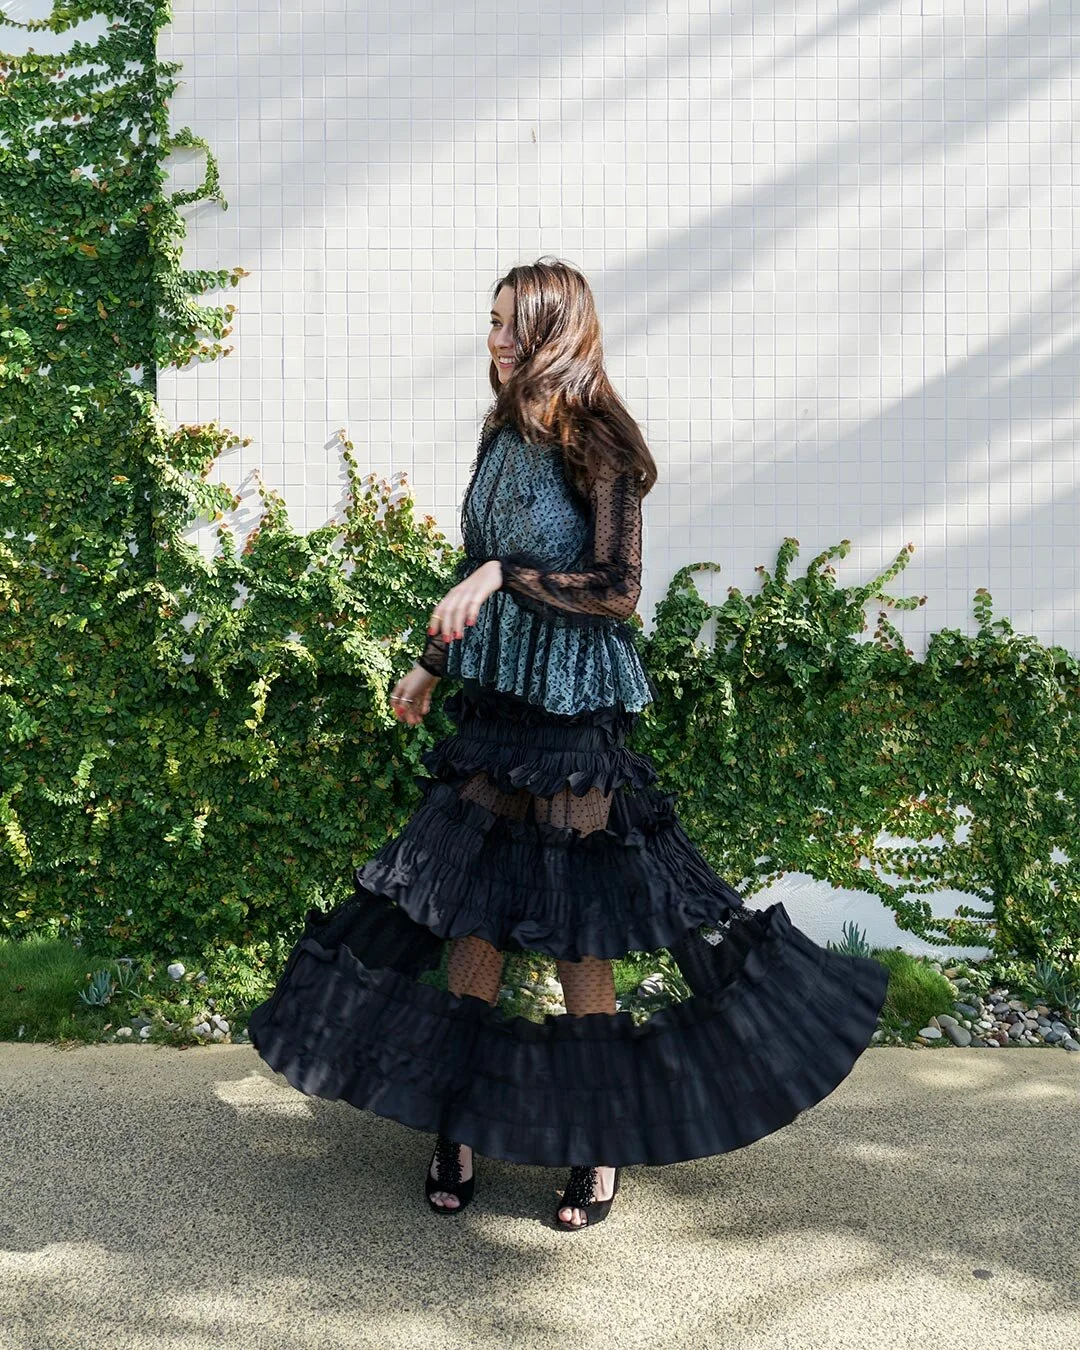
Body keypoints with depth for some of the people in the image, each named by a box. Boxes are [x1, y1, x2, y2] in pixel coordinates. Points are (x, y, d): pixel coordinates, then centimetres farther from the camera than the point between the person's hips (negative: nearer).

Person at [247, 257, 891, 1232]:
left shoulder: (599, 450, -11)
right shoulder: (502, 438, 10)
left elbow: (617, 592, -17)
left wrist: (505, 574, -23)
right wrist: (432, 664, 25)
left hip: (575, 713, -7)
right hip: (492, 704, 7)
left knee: (575, 929, 0)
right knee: (470, 909, 6)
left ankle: (603, 1144, 17)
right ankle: (463, 1126, 20)